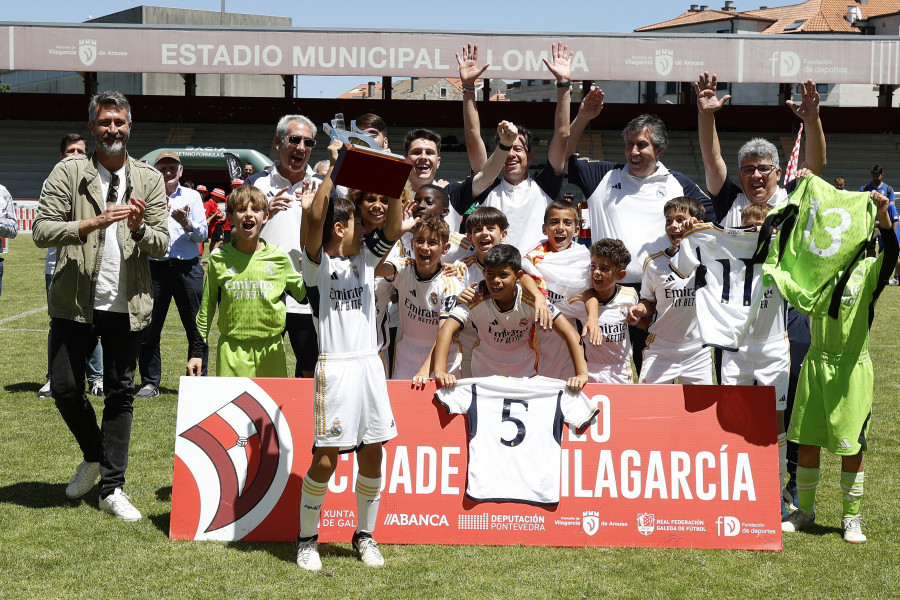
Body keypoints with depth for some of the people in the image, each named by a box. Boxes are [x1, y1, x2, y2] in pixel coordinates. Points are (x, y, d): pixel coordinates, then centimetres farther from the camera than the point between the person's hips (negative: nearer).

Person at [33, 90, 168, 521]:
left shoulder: (150, 179, 6)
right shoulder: (67, 173, 0)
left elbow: (161, 245, 4)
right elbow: (42, 231, -9)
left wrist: (139, 228, -18)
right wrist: (94, 223, -21)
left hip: (127, 304, 1)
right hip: (74, 302, -1)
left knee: (120, 395, 4)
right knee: (65, 388, 1)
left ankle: (112, 488, 12)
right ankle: (94, 456, 29)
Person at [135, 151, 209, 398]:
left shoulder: (192, 197, 10)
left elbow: (202, 235, 4)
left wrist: (187, 224, -15)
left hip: (188, 268, 0)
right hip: (156, 268, 0)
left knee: (196, 329, 1)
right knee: (149, 329, 1)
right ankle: (150, 382, 12)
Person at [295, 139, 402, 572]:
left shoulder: (365, 258, 14)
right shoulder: (318, 263, -2)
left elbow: (393, 228, 1)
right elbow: (315, 217, -19)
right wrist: (333, 167, -18)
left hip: (370, 364, 5)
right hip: (334, 366, -5)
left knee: (372, 454, 8)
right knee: (325, 459, -5)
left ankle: (365, 535, 23)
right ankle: (307, 539, 11)